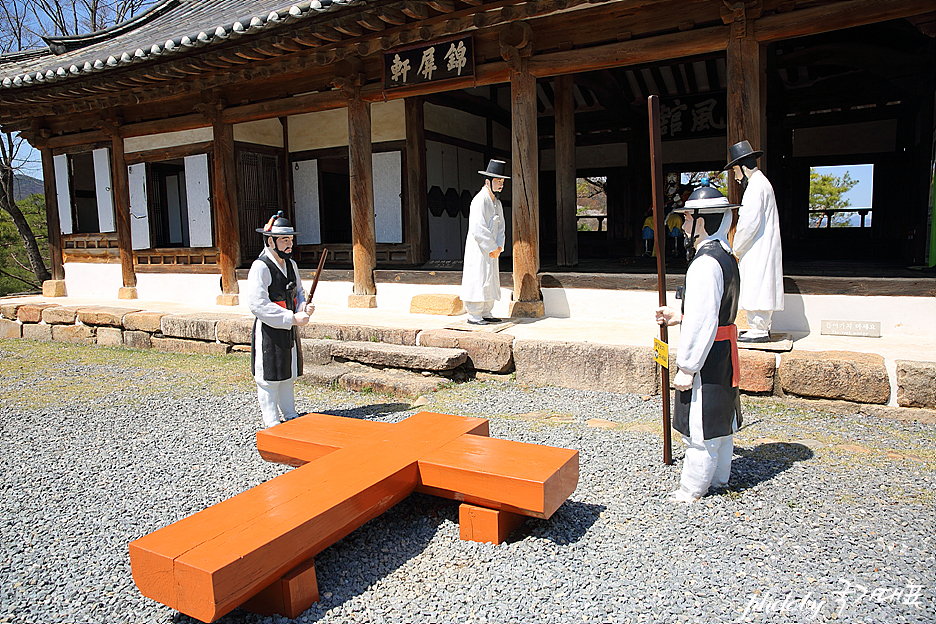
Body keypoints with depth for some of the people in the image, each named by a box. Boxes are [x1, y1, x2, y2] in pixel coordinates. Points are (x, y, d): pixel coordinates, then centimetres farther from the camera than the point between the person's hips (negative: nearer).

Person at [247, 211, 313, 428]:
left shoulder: (291, 264, 8)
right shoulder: (260, 267, -16)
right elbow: (257, 304, -23)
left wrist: (304, 307, -4)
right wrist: (292, 318, -24)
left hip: (290, 329, 8)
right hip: (268, 330, -8)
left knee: (288, 374, 17)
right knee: (269, 377, 3)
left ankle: (290, 415, 31)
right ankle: (271, 421, 15)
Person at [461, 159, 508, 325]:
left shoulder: (497, 202, 15)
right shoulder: (480, 200, -14)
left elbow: (500, 226, 15)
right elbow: (478, 228, -21)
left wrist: (499, 246, -1)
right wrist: (492, 248, -17)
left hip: (491, 251, 9)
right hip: (478, 249, -9)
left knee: (490, 281, 12)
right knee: (478, 280, -6)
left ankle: (485, 314, 21)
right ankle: (474, 316, 1)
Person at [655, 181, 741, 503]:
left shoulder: (705, 263, -23)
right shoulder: (726, 257, 10)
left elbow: (701, 323, -25)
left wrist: (686, 368, -20)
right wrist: (677, 316, 17)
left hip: (707, 356, -10)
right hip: (724, 354, 10)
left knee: (700, 427, 2)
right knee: (721, 419, 21)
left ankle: (692, 491, 16)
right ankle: (718, 478, 36)